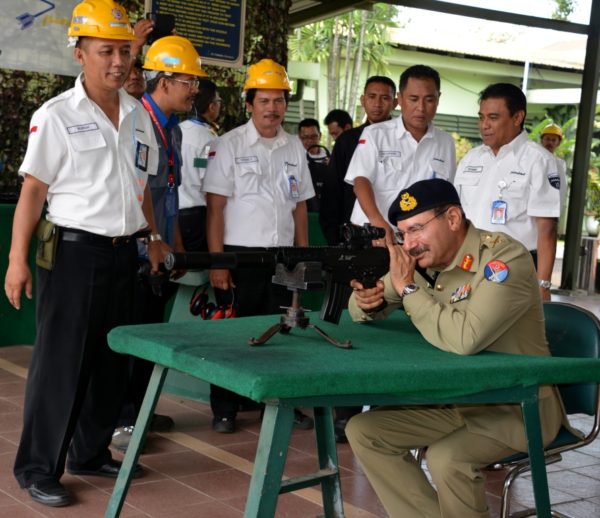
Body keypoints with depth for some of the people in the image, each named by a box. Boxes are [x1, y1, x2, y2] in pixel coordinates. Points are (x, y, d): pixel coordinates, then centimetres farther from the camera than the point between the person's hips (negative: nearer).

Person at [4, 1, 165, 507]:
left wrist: (155, 237, 17)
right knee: (60, 364, -2)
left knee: (112, 362, 12)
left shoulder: (138, 115, 10)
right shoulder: (56, 115, -7)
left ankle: (91, 453, 27)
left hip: (123, 254, 6)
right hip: (74, 252, -6)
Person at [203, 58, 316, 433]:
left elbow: (300, 206, 14)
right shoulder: (230, 145, -4)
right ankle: (225, 409, 15)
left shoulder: (294, 147, 10)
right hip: (239, 252, -4)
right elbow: (215, 207, -7)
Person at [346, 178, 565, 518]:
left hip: (518, 404, -7)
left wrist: (408, 288, -26)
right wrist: (367, 302, -14)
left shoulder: (505, 258, -22)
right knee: (364, 432, -3)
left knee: (447, 459, -31)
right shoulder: (424, 258, 0)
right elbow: (364, 312, 11)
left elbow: (464, 339, -37)